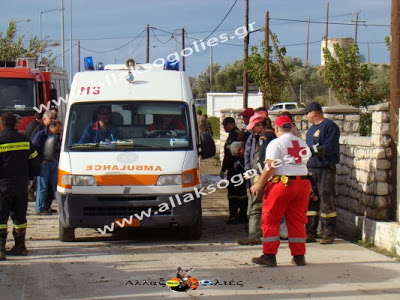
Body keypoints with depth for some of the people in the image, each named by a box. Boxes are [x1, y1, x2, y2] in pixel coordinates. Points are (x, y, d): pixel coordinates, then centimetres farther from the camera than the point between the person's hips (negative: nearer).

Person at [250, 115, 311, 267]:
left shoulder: (276, 143, -6)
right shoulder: (302, 143, 14)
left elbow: (270, 167, -12)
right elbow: (304, 163, 17)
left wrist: (259, 184, -5)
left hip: (282, 183, -6)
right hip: (303, 183, 6)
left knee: (270, 220, 3)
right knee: (297, 221, 12)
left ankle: (269, 255, 0)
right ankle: (299, 256, 13)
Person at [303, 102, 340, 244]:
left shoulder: (330, 126, -8)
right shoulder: (312, 128, 20)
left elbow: (330, 148, -18)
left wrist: (313, 150, -21)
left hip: (326, 169, -9)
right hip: (311, 169, 9)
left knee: (326, 200, -7)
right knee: (310, 199, 7)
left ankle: (328, 234, -2)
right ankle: (310, 233, 12)